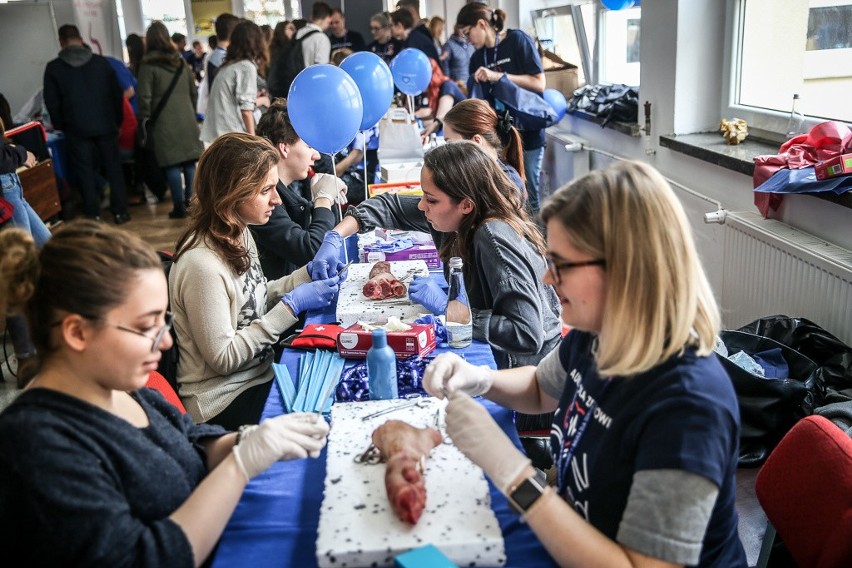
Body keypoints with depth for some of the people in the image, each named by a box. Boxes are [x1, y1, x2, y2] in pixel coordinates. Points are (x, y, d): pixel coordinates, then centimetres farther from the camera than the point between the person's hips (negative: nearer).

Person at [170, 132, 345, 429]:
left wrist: (308, 274, -3)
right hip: (225, 401, -8)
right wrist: (292, 305, -21)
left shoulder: (238, 233, 0)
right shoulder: (203, 264, -27)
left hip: (259, 373, 8)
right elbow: (223, 358, -22)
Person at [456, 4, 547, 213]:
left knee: (527, 199, 0)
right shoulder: (477, 58, 8)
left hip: (527, 132, -5)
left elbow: (539, 84, -13)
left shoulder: (517, 40, -8)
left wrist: (498, 76, -20)